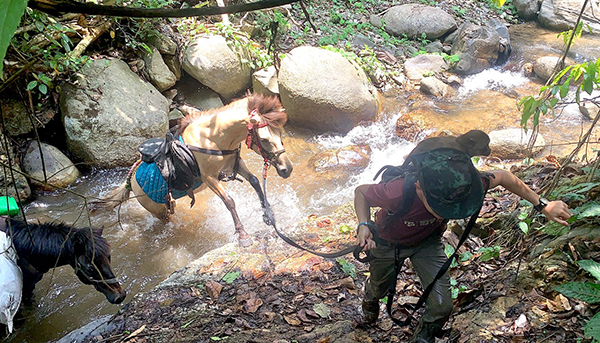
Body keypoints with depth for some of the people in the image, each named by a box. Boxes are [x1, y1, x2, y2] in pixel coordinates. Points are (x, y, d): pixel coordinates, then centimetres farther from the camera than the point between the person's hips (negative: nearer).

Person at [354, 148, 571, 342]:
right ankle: (371, 298, 67)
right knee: (380, 288, 27)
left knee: (442, 306, -9)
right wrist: (364, 225, -41)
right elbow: (361, 191, -25)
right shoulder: (398, 193, -48)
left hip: (428, 241, 2)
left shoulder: (462, 187, -38)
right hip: (388, 243, -1)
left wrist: (543, 206, -9)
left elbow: (503, 176, -15)